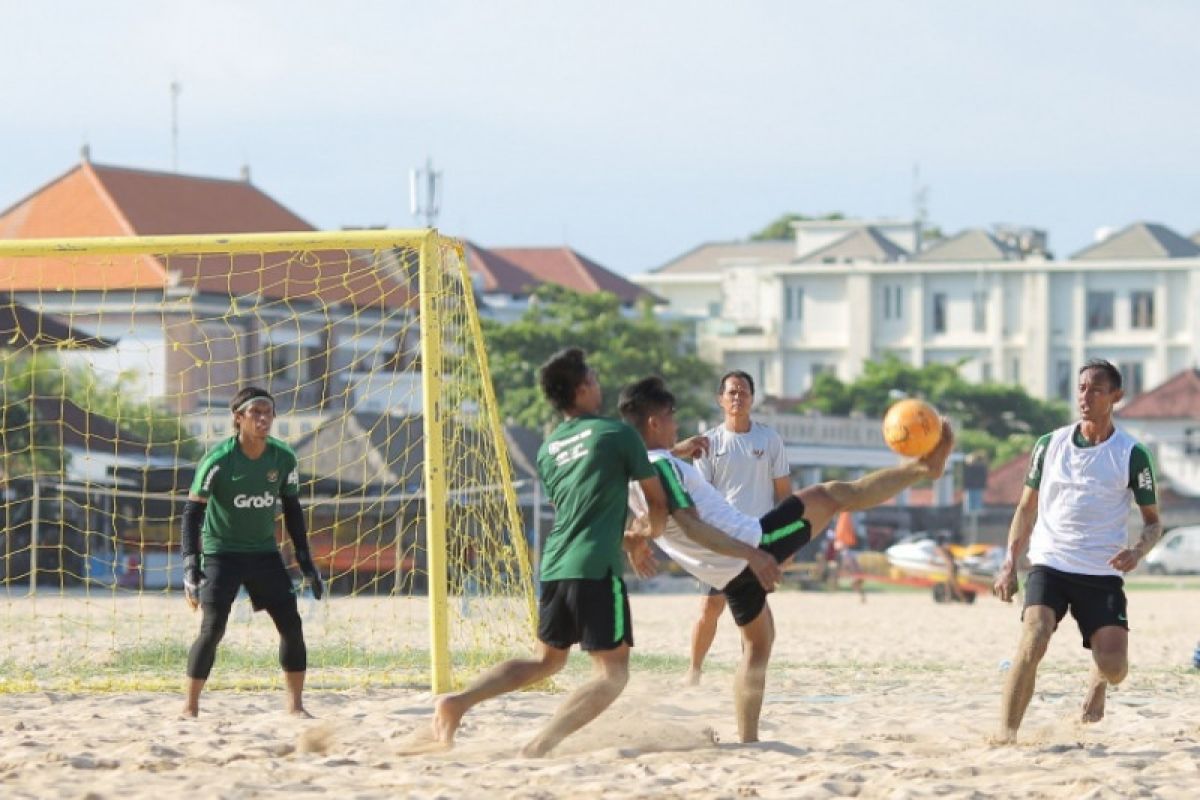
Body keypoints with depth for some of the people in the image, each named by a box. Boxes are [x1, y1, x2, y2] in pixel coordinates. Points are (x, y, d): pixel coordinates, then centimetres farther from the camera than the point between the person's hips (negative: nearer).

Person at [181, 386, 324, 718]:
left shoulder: (283, 458, -4)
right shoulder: (219, 460, -17)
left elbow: (292, 509, 9)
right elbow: (192, 511, -15)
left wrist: (306, 562, 8)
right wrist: (190, 566, -23)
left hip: (265, 553, 4)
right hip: (221, 553, -4)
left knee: (291, 624, -2)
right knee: (212, 628, -13)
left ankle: (295, 705, 9)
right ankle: (190, 707, -3)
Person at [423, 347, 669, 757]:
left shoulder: (547, 450, 17)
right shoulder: (618, 433, 0)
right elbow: (657, 500, 10)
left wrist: (626, 538, 39)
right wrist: (651, 531, 31)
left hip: (553, 567, 7)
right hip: (596, 568, -7)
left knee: (546, 661, 23)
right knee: (612, 673, -3)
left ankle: (458, 702, 4)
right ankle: (542, 743, -23)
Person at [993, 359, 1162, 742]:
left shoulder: (1132, 455, -1)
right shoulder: (1050, 444, 6)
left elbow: (1153, 521, 5)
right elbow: (1027, 508, 14)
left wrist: (1138, 551, -17)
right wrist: (1010, 564, 4)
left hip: (1103, 574, -1)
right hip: (1049, 564, 1)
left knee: (1114, 669, -9)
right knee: (1033, 641, -24)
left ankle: (1098, 681, 31)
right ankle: (1005, 735, -22)